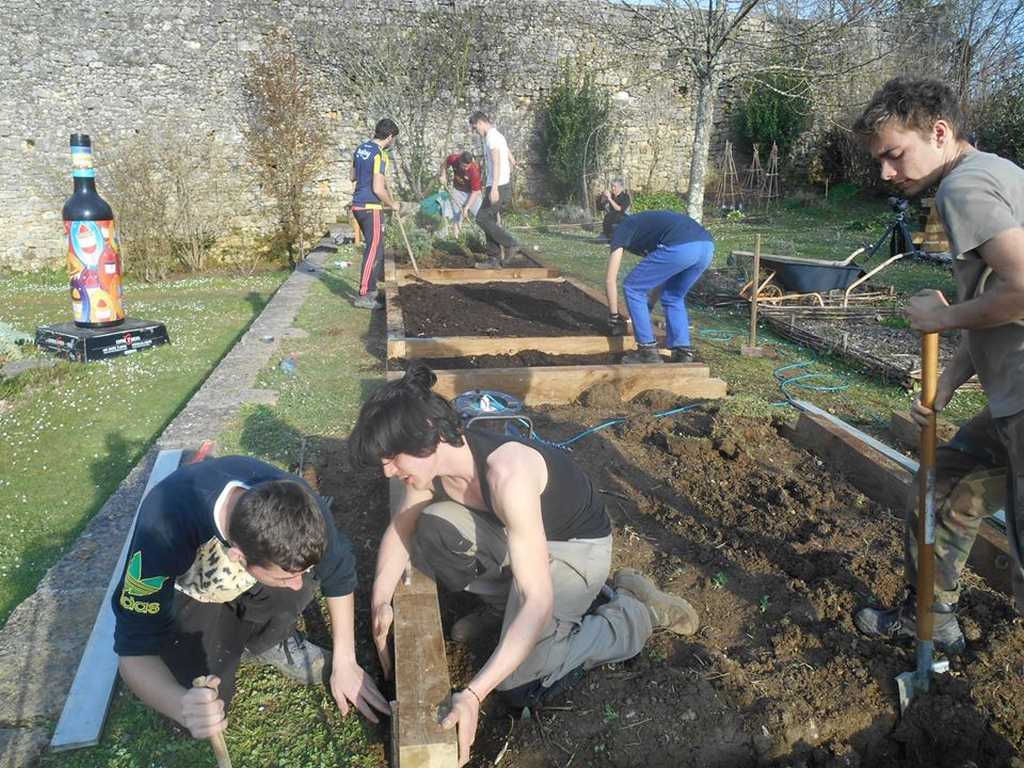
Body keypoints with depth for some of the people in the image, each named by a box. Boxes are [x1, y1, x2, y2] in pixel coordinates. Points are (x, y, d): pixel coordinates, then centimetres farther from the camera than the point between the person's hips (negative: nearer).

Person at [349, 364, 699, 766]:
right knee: (432, 529, -18)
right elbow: (399, 528, 4)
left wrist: (473, 694, -43)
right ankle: (504, 603, 10)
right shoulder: (434, 462, -16)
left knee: (519, 686, -12)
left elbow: (539, 602, -39)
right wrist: (381, 601, -11)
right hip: (518, 532, 7)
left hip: (577, 545, -7)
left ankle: (634, 610, 6)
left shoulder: (507, 473, -39)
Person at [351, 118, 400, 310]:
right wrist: (391, 204, -5)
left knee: (375, 247, 20)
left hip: (358, 205, 9)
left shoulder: (360, 148, 10)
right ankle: (364, 296, -4)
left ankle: (372, 289, 29)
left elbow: (353, 176, 22)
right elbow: (378, 189, -21)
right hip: (371, 207, -9)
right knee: (373, 250, -4)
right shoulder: (380, 155, -17)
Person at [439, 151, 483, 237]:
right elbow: (444, 164, 2)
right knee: (456, 216, 9)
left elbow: (475, 192, -26)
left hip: (472, 192, -3)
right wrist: (443, 176, -12)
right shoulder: (453, 158, -25)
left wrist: (466, 207, -30)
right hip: (457, 190, 3)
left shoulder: (475, 170, -35)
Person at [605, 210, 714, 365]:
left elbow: (610, 280, 16)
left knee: (633, 289, 11)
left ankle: (648, 351, 12)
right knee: (673, 298, 28)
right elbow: (661, 278, 44)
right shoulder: (644, 223, 40)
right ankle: (683, 351, 19)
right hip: (706, 246, 8)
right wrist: (648, 310, 51)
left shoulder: (621, 230, 20)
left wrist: (614, 317, 26)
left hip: (680, 247, -8)